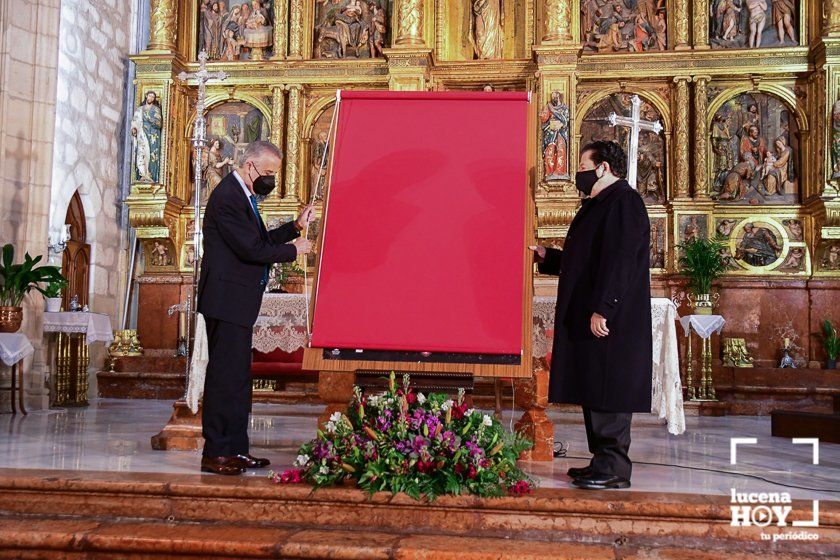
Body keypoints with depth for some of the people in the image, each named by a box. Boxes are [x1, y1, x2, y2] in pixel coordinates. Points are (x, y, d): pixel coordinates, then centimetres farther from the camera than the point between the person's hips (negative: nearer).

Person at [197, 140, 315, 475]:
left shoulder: (242, 195, 17)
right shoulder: (226, 197, -15)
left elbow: (261, 240, 20)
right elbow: (252, 249, -20)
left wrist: (295, 226, 12)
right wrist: (294, 250, -9)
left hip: (239, 301, 11)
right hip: (226, 300, -11)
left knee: (238, 376, 13)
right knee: (225, 375, -6)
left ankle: (236, 448, 21)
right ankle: (215, 453, 2)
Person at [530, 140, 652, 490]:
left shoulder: (622, 202, -12)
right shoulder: (599, 205, 20)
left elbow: (619, 262, -21)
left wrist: (602, 309, -25)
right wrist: (546, 255, 26)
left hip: (609, 319, -10)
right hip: (590, 316, 10)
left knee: (608, 392, -6)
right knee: (595, 392, 12)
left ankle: (614, 468, 1)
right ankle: (603, 461, 19)